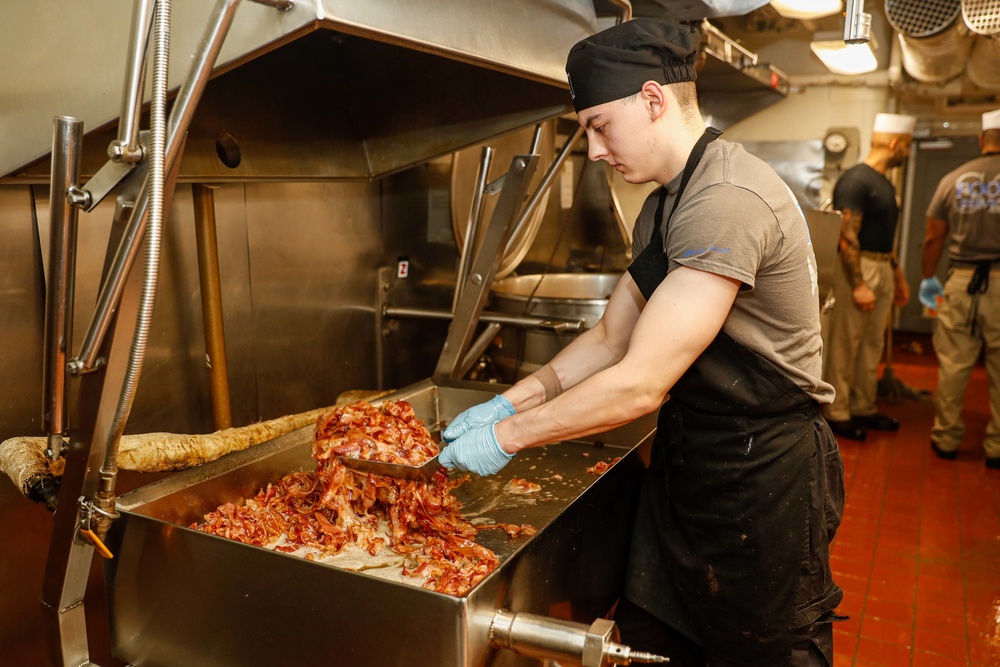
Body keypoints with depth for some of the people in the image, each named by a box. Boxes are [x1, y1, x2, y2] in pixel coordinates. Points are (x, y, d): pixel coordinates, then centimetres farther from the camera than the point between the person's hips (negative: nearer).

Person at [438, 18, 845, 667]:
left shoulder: (728, 200, -25)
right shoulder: (663, 206, 9)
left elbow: (639, 385, -28)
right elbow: (611, 338, 11)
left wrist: (509, 436, -17)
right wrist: (510, 402, 1)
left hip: (762, 478, -8)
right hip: (687, 464, 9)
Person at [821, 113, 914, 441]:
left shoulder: (885, 183, 16)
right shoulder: (855, 180, -14)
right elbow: (847, 237, -20)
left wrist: (898, 275, 21)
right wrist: (859, 285, -23)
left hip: (883, 269, 9)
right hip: (857, 269, -9)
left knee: (872, 344, 14)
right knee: (845, 345, -2)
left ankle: (863, 408, 24)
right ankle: (836, 414, 6)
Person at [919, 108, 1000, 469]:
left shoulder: (954, 179, 3)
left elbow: (933, 238, 7)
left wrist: (927, 279, 20)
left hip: (962, 280, 1)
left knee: (953, 365, 8)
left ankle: (946, 439, 17)